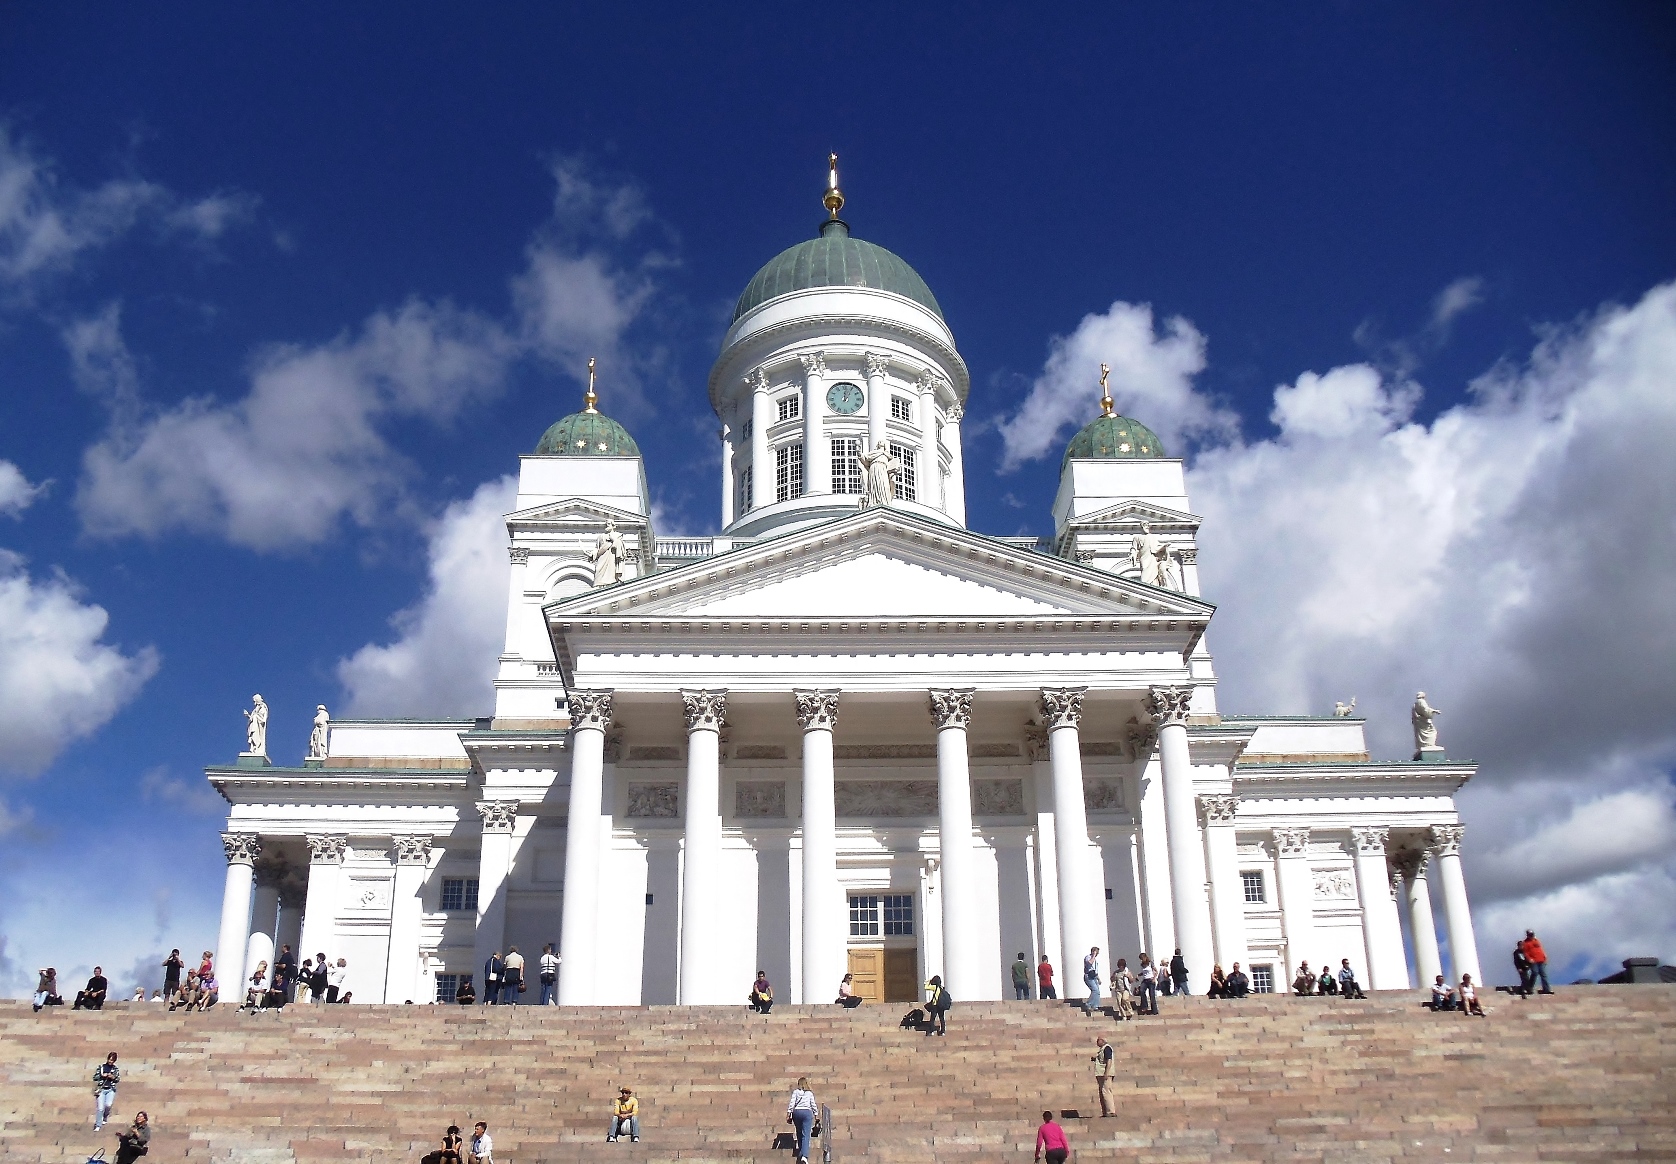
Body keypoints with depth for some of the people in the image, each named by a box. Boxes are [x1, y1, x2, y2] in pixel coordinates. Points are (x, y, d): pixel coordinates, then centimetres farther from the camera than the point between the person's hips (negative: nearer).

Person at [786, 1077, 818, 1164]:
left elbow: (792, 1103, -1)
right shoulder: (810, 1093, 9)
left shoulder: (795, 1091, 8)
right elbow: (813, 1105, 9)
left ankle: (801, 1154, 24)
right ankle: (804, 1156, -26)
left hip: (796, 1112, 1)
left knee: (799, 1134, 18)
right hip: (807, 1112, -1)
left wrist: (788, 1114, -1)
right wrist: (816, 1114, 18)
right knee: (805, 1135, -8)